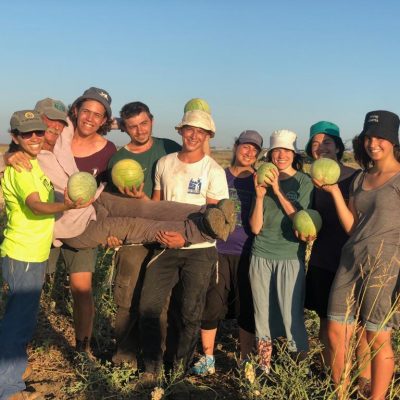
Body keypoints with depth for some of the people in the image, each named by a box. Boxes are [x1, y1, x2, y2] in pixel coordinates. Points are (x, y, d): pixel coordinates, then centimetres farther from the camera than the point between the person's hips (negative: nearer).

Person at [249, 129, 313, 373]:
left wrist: (277, 191, -18)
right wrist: (260, 195, -13)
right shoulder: (263, 181, 6)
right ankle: (264, 368, 25)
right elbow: (255, 227, 1)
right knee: (263, 315, 11)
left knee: (292, 315, -2)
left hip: (291, 257, -3)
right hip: (261, 256, 3)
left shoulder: (304, 182, -3)